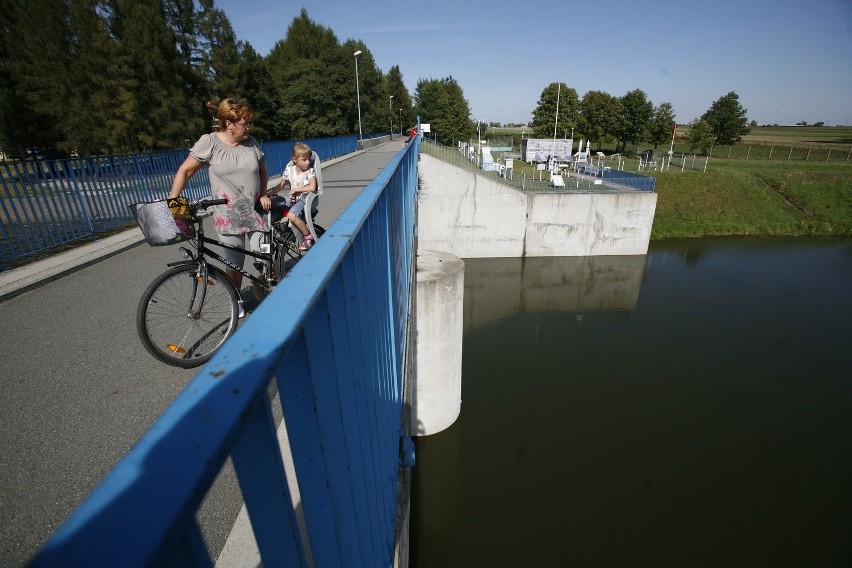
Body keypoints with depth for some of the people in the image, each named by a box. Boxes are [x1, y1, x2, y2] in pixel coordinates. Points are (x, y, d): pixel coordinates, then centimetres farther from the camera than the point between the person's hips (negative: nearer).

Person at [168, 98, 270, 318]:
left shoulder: (251, 142, 3)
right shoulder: (209, 142, -5)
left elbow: (262, 171, 15)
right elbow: (185, 170, -1)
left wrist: (264, 194, 0)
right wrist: (171, 201, -7)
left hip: (256, 212, 2)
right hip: (227, 215, -2)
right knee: (234, 263, 4)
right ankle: (237, 301, 27)